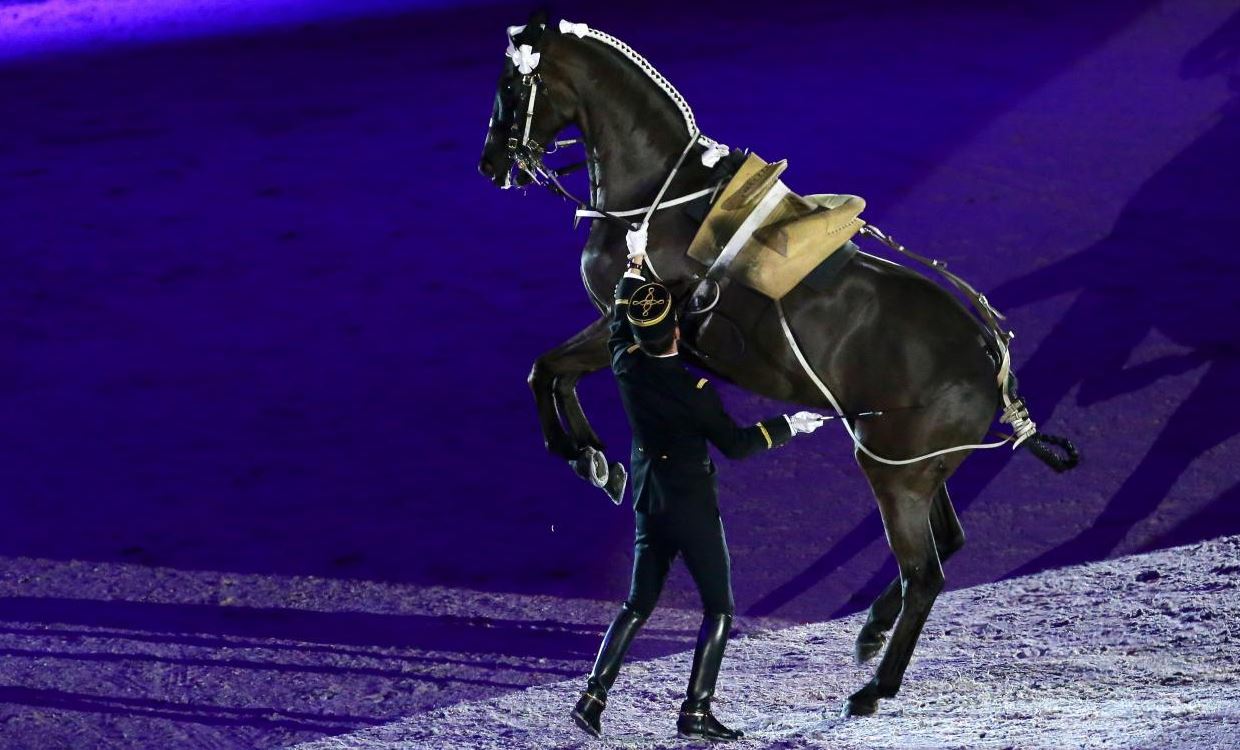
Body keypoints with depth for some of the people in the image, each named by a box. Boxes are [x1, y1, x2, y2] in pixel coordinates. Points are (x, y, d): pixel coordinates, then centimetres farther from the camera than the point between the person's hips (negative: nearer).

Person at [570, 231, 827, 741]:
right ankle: (695, 712, -3)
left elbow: (619, 327, 18)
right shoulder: (692, 389, -19)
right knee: (719, 610, 3)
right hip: (693, 507, -6)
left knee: (637, 606, 15)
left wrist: (633, 267, 25)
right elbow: (735, 444, -12)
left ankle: (594, 695, 5)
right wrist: (788, 427, -1)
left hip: (649, 504, 6)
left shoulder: (626, 368, -4)